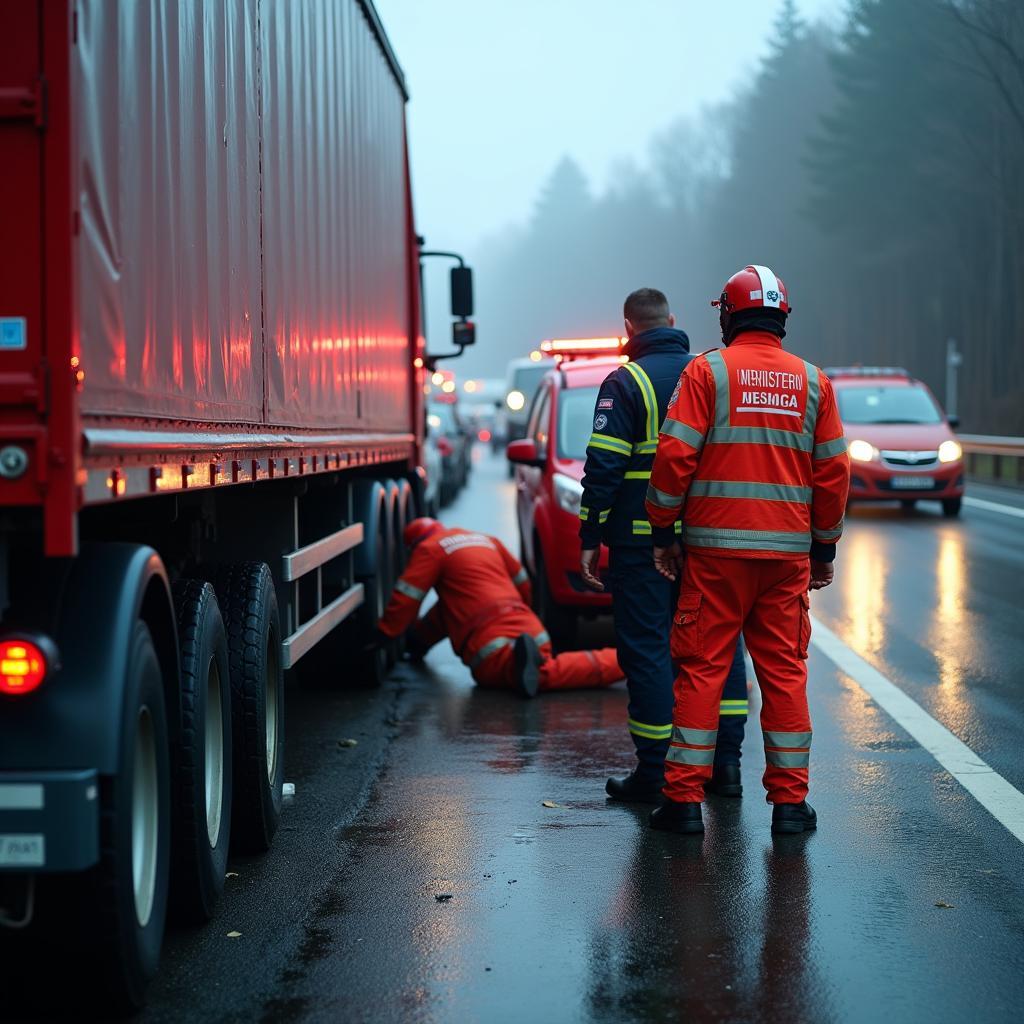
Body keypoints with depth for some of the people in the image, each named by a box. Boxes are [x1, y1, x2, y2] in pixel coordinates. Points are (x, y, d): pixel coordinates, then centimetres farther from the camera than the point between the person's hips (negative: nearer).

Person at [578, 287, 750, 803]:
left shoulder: (626, 383, -7)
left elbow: (603, 467, -12)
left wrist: (590, 538, -7)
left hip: (643, 542, -5)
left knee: (647, 649, 0)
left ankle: (654, 773, 2)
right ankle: (725, 763, 14)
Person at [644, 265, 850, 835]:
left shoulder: (708, 371, -2)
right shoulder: (812, 381, 7)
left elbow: (675, 456, -7)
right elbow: (834, 471, 8)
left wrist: (663, 533, 2)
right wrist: (825, 549, 17)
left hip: (716, 550, -2)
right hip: (788, 552, 2)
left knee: (702, 669, 2)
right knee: (785, 672, 8)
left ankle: (685, 799, 3)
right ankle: (790, 801, 9)